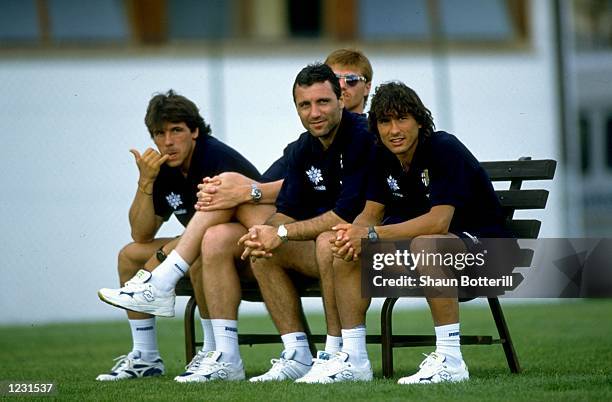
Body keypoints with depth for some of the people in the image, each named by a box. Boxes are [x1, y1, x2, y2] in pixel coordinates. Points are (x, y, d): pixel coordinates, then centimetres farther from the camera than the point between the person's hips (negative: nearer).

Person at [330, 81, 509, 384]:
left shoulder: (444, 149, -22)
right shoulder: (383, 158, 1)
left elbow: (438, 221, -31)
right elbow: (371, 212, 3)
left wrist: (372, 234, -33)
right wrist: (352, 236, -22)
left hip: (483, 246, -8)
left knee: (425, 245, -40)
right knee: (346, 253, -7)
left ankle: (451, 360, -36)